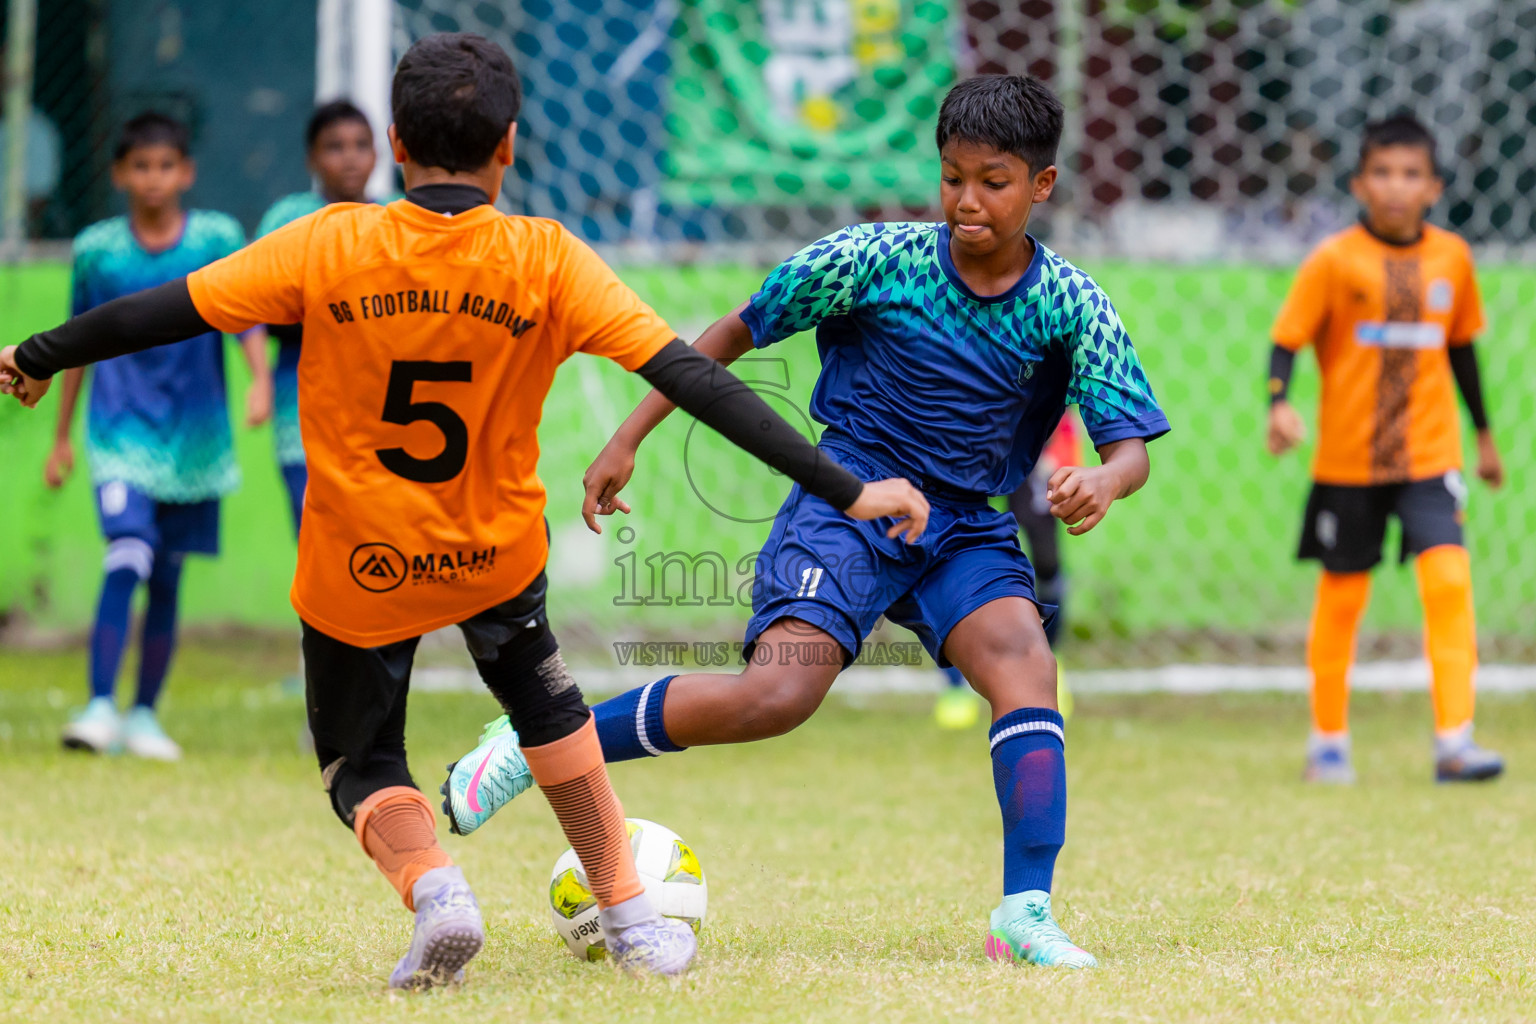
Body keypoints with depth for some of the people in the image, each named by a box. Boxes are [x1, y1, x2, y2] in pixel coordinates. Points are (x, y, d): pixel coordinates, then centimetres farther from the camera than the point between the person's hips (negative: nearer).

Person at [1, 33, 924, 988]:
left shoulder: (331, 246, -15)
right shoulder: (546, 262, -15)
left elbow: (157, 314, -8)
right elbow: (692, 379, -18)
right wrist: (846, 488, -16)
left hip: (358, 570, -1)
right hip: (495, 553, 1)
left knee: (362, 765, 19)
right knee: (543, 696, 32)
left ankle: (432, 883, -14)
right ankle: (631, 916, 28)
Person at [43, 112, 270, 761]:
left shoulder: (218, 238, 1)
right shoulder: (96, 250, 2)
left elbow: (246, 316, -5)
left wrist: (260, 380, -25)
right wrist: (62, 437, 15)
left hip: (192, 436, 1)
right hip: (121, 433, -1)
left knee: (166, 580, 8)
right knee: (127, 559, -19)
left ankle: (144, 715, 19)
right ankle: (100, 708, -21)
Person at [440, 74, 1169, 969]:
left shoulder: (1073, 305, -5)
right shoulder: (876, 258, -9)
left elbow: (1132, 446, -7)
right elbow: (737, 334, 2)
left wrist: (1101, 483, -33)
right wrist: (629, 439, 1)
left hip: (966, 526, 3)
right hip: (845, 499, -3)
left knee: (1026, 661, -26)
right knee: (780, 693, -24)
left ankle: (1026, 913, -26)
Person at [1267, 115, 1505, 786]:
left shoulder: (1451, 258, 2)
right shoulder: (1334, 260, -8)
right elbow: (1287, 339, -9)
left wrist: (1484, 434, 23)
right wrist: (1279, 406, -27)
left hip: (1429, 456, 2)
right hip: (1347, 457, -2)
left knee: (1448, 578, -15)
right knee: (1342, 596, 7)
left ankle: (1454, 742, -13)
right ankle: (1327, 742, 24)